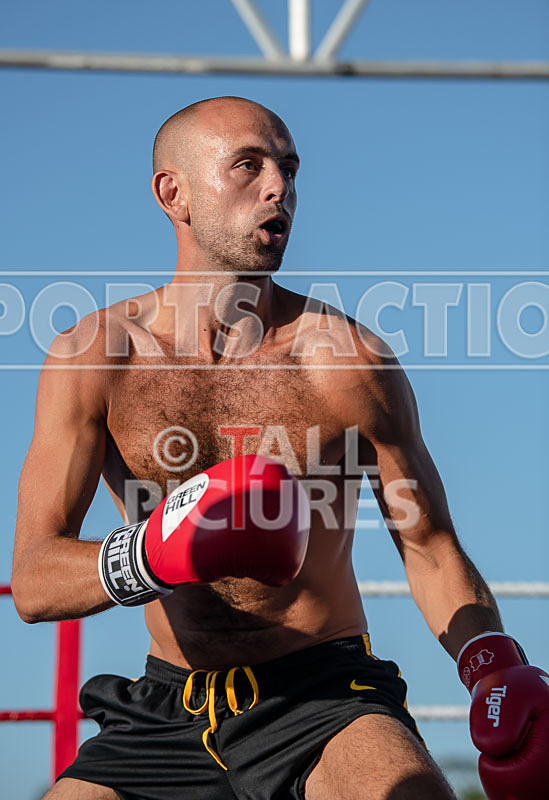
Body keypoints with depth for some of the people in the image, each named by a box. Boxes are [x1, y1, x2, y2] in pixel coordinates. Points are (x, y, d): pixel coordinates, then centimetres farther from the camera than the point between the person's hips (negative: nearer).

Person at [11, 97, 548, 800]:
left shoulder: (351, 361, -3)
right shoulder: (91, 357, -2)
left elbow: (431, 550, 5)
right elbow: (32, 583, -9)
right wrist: (152, 554, -30)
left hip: (325, 699, -2)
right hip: (169, 710, 2)